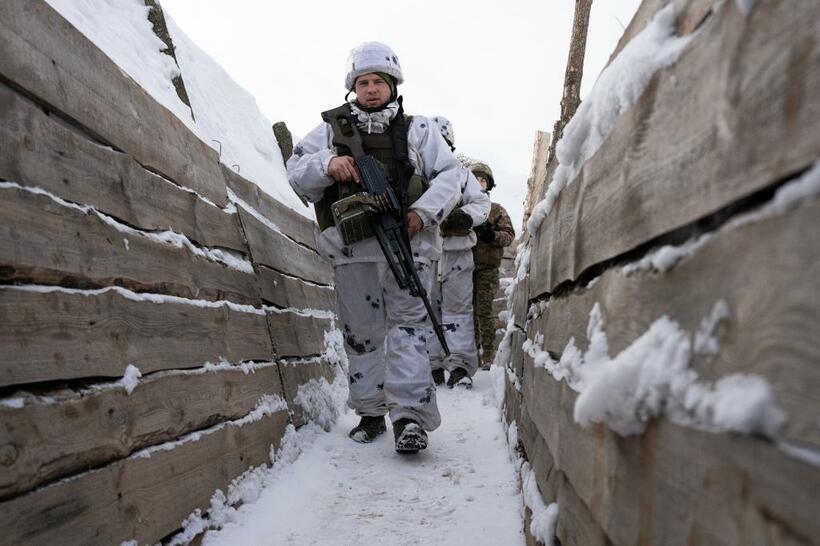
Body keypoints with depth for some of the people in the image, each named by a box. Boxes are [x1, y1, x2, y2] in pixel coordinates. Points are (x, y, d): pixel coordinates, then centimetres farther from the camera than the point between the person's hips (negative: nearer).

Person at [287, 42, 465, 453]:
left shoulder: (417, 129, 14)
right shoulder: (332, 130, 17)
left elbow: (449, 175, 7)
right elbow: (296, 172, 10)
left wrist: (424, 212, -10)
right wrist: (327, 163, -12)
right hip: (352, 248, 2)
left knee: (408, 324, -9)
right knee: (361, 331, 6)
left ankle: (409, 414, -11)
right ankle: (370, 411, 18)